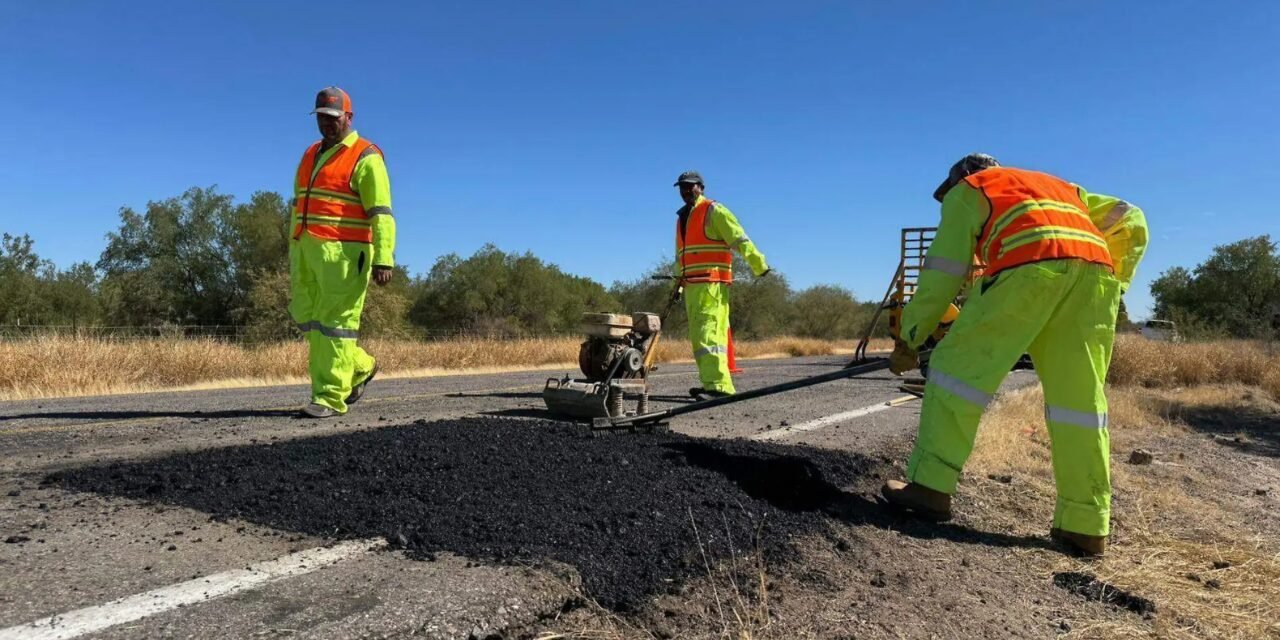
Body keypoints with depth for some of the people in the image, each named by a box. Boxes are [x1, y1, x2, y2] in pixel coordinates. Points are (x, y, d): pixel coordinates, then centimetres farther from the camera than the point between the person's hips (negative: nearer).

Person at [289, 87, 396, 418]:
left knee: (336, 321, -6)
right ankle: (360, 367, 26)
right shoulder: (311, 155, 21)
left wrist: (383, 259, -22)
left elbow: (381, 214, -13)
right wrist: (294, 252, 23)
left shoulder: (365, 157, -5)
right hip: (308, 250, 8)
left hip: (344, 252, -8)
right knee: (306, 316, 10)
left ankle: (331, 397, 0)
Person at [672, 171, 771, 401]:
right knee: (697, 337, 8)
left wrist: (759, 265, -17)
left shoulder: (714, 211, -1)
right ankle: (712, 383, 13)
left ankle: (719, 385, -21)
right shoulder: (682, 217, 24)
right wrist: (678, 284, 27)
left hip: (712, 284, -9)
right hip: (692, 286, 9)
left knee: (709, 334, -17)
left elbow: (740, 239, -10)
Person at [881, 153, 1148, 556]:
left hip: (1031, 266, -5)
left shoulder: (966, 192, 26)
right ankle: (1085, 525, 8)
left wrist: (908, 339, 19)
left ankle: (931, 485, -1)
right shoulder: (1058, 186, 43)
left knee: (959, 364, 1)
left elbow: (943, 272, 16)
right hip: (1095, 269, 6)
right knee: (1080, 398, 7)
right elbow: (1130, 223, 35)